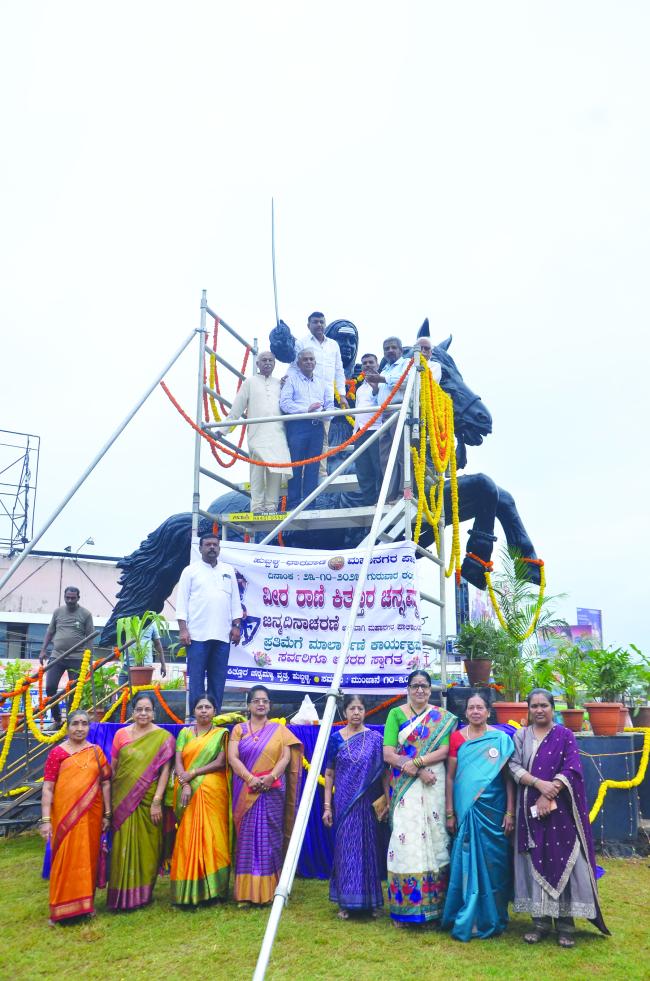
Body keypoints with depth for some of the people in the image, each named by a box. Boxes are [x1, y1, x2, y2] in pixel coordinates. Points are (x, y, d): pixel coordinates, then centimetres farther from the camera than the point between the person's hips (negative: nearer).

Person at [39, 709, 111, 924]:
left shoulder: (96, 752, 6)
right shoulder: (57, 753, -3)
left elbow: (105, 783, 8)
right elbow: (48, 788, -6)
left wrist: (107, 814, 5)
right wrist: (45, 820, -12)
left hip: (91, 815, 3)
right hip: (65, 816, -2)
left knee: (88, 859, 10)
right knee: (65, 860, 2)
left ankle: (86, 904, 26)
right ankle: (62, 908, 16)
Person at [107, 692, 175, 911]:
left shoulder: (163, 737, -3)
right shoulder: (121, 734, 4)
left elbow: (164, 770, -7)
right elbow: (112, 768, 8)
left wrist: (157, 800, -13)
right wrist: (111, 799, 5)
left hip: (148, 800, -2)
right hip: (123, 800, 2)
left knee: (147, 846, 6)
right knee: (124, 846, 5)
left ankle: (144, 891, 23)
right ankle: (124, 894, 19)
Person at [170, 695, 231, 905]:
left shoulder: (221, 734, 7)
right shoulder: (185, 733, 11)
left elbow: (220, 763, -4)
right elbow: (178, 762, 1)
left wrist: (192, 773, -12)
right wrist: (185, 785, -15)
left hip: (212, 792, -1)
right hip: (188, 792, 1)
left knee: (212, 837, -3)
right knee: (187, 838, -2)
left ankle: (211, 889, 4)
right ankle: (187, 891, 3)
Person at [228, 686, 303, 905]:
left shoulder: (279, 730, 9)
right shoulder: (239, 729, 9)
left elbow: (286, 757, 0)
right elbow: (233, 757, -3)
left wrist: (271, 776, -17)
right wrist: (250, 778, -17)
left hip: (273, 791, 0)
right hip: (246, 792, 0)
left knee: (270, 838, 1)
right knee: (247, 838, 1)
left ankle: (269, 890, 7)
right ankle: (246, 892, 6)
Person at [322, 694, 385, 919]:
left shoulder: (375, 739, 1)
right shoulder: (335, 738, 0)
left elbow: (382, 772, 3)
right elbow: (329, 774, 3)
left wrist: (387, 799, -5)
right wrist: (327, 805, -1)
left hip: (367, 803, 0)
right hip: (344, 802, 0)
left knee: (368, 847, 6)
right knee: (346, 848, 3)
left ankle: (371, 900, 20)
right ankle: (346, 902, 14)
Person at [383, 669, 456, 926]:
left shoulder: (442, 717, 8)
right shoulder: (396, 714, 3)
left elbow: (444, 751, -4)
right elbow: (388, 754, -5)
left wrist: (416, 762, -17)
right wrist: (420, 771, -13)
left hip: (433, 786, 1)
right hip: (405, 787, -1)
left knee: (433, 838, 1)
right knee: (405, 840, -4)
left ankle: (432, 904, 12)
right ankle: (403, 907, 7)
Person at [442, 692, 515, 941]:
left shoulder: (501, 739, -1)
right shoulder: (457, 738, 1)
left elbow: (508, 777, 1)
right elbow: (450, 777, 3)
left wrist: (510, 813, -3)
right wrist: (450, 813, 0)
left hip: (493, 811, 0)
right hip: (466, 811, 1)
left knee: (492, 863, 6)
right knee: (466, 863, 5)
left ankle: (491, 918, 21)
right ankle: (468, 918, 17)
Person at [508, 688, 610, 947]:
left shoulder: (565, 736, 3)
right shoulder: (520, 736, 7)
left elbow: (571, 769, -7)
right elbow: (514, 766, -3)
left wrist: (549, 795, -17)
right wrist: (540, 784, -18)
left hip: (560, 809, -1)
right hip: (531, 808, 1)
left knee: (563, 860, -1)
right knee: (535, 861, 2)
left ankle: (565, 923, 9)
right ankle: (540, 921, 11)